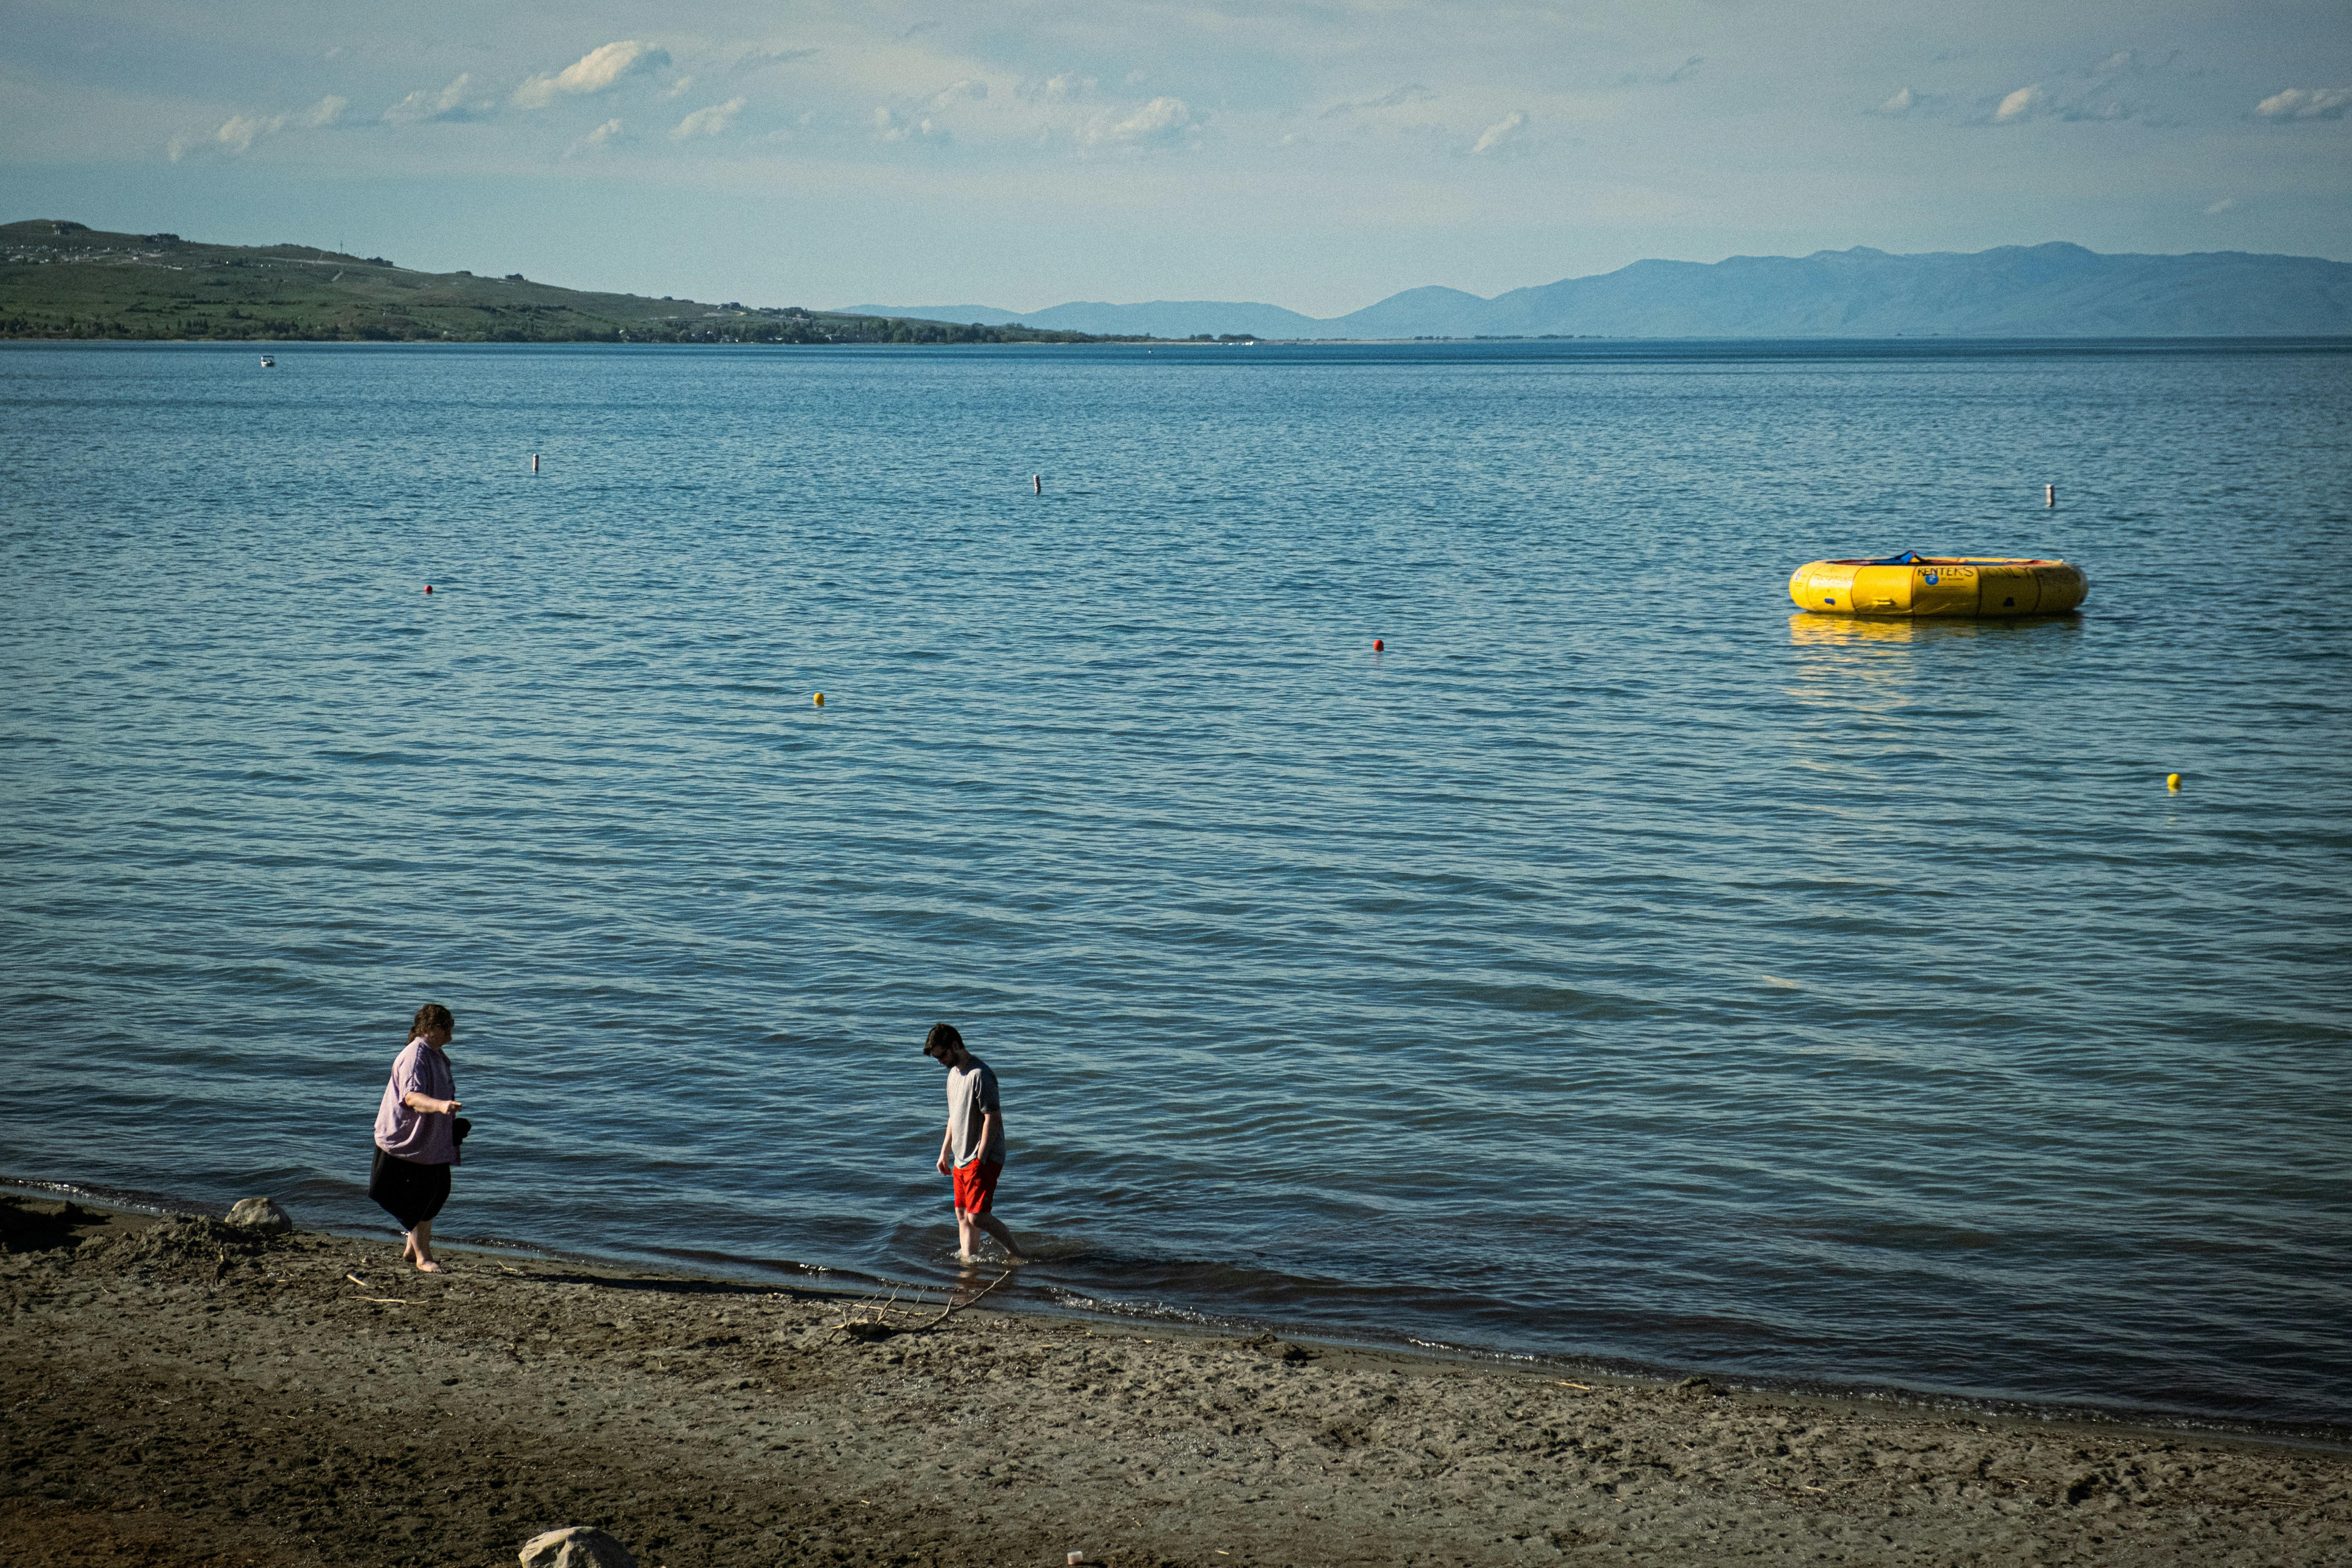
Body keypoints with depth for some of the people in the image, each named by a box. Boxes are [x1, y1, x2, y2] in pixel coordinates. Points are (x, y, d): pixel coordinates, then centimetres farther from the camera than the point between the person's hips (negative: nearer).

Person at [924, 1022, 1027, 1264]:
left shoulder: (980, 1075, -18)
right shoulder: (954, 1073, 13)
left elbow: (994, 1118, -21)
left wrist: (981, 1158, -20)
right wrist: (945, 1152, 22)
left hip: (983, 1160, -9)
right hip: (961, 1160, 9)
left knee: (977, 1216, -13)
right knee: (963, 1214, 10)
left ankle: (1015, 1252, 3)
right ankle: (969, 1259, 18)